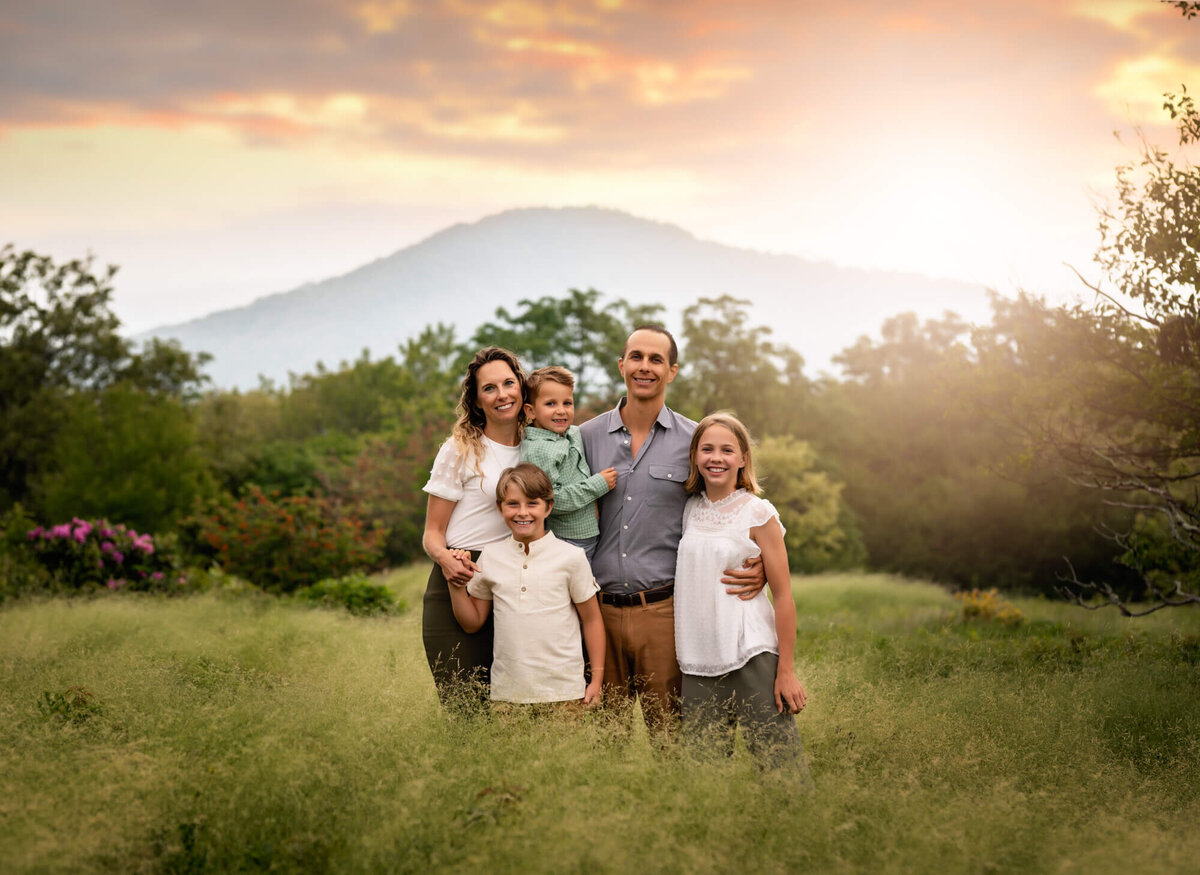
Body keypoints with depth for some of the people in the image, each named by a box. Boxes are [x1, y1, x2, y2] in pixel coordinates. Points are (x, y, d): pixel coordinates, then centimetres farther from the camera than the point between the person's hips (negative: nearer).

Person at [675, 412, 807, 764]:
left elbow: (783, 596, -5)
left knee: (777, 759, -8)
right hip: (699, 662, 5)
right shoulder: (690, 509, 10)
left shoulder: (758, 514, -4)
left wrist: (786, 670, -7)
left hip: (752, 656, -5)